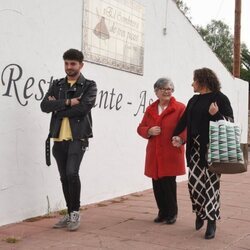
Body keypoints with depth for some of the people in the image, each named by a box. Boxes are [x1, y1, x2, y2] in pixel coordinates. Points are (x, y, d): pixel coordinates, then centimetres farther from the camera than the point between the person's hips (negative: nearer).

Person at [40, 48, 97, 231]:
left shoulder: (89, 86, 1)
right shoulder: (57, 85, 13)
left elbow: (84, 107, -16)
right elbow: (44, 106, -2)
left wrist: (57, 107, -8)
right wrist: (67, 102, -14)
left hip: (78, 138, -5)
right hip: (59, 138, 5)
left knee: (72, 173, -18)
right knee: (64, 177, 8)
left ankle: (75, 212, -1)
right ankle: (71, 214, 20)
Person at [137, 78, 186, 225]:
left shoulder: (180, 108, 0)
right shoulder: (150, 109, 15)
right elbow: (141, 128, 17)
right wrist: (149, 131, -6)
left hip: (171, 154, -4)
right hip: (154, 155, 4)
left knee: (169, 184, -4)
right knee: (157, 185, 6)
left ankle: (172, 213, 15)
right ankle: (162, 212, 23)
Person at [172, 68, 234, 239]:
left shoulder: (220, 98, -3)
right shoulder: (194, 100, 16)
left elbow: (230, 121, -5)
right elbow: (184, 120, 19)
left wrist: (216, 114, -21)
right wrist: (175, 135, 12)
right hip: (195, 147, 5)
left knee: (211, 184, -3)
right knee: (194, 182, 2)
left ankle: (212, 222, 7)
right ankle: (200, 212, 26)